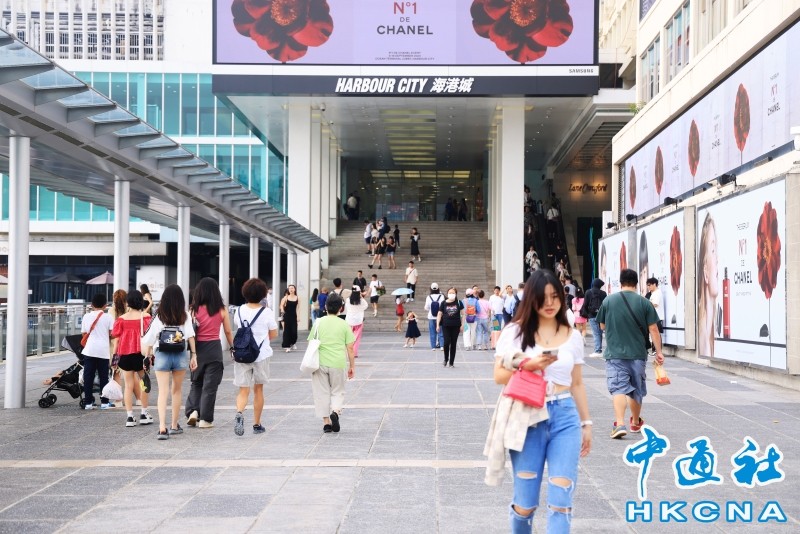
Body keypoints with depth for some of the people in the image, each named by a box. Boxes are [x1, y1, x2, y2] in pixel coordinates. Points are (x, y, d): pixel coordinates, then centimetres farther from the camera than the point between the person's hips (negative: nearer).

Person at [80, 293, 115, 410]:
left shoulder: (86, 317, 6)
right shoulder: (108, 317, 0)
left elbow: (84, 334, 9)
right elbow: (112, 334, -3)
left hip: (89, 350, 1)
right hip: (103, 350, -1)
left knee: (88, 376, 5)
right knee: (103, 377, 7)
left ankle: (88, 402, 5)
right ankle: (104, 402, 8)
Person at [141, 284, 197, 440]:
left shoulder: (159, 317, 1)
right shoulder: (185, 316, 1)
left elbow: (149, 339, 2)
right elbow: (190, 335, -6)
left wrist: (148, 355, 15)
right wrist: (193, 355, -3)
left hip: (161, 356, -1)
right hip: (181, 356, 1)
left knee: (163, 392, -4)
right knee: (176, 390, 15)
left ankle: (162, 427, -18)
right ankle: (174, 425, 23)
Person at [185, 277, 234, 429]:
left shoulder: (194, 309, -2)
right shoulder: (221, 310, -2)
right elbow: (228, 332, 3)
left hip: (197, 348, 1)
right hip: (214, 348, -1)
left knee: (196, 382, 19)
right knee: (210, 385, 5)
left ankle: (192, 411, 4)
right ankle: (205, 419, 7)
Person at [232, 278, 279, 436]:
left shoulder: (240, 311, 0)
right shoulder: (266, 312, -8)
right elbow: (274, 334, 0)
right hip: (261, 355, -1)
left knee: (243, 390, 2)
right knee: (258, 389, 14)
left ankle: (239, 413, -28)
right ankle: (257, 424, 21)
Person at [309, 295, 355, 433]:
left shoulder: (319, 323, 3)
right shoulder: (344, 325, 1)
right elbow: (350, 348, 1)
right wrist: (352, 367, 10)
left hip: (320, 363, 1)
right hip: (338, 363, -1)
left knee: (322, 392, 11)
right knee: (338, 392, 14)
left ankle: (326, 422, 10)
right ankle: (335, 411, -13)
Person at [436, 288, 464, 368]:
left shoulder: (459, 303, 1)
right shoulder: (444, 303, 1)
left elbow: (463, 314, 5)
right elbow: (439, 314, 6)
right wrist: (438, 325, 1)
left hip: (456, 326, 1)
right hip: (446, 326, -1)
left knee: (453, 344, 5)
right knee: (446, 342, -11)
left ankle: (451, 362, 13)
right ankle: (446, 359, 14)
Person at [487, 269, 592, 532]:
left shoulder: (572, 336, 9)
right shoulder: (515, 331, 3)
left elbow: (577, 384, 15)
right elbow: (499, 376, 1)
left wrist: (586, 423, 15)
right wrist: (528, 365, -15)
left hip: (565, 417, 1)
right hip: (528, 418, -1)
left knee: (560, 503, -7)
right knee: (525, 504, 4)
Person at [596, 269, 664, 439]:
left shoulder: (608, 301, -2)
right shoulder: (644, 303, -2)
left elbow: (602, 326, 9)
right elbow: (653, 329, -2)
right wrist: (658, 352, 4)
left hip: (614, 353, -2)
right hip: (638, 353, 2)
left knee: (618, 388, -5)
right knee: (636, 389, 17)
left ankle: (620, 423, -24)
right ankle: (636, 422, 35)